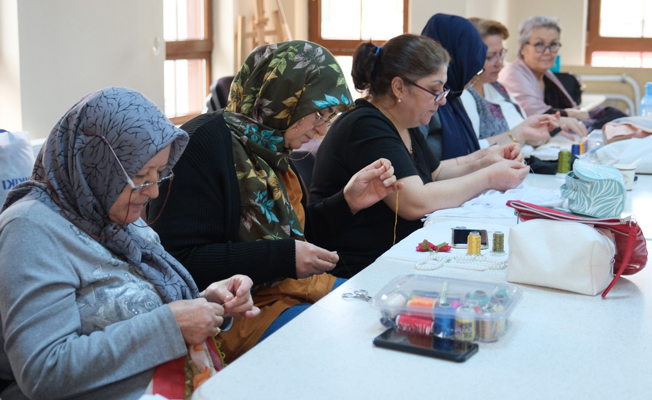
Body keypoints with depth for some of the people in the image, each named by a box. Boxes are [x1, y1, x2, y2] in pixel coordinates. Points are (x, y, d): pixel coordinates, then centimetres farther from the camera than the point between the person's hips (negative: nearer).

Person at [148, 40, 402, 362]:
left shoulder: (274, 149, 11)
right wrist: (284, 257, -24)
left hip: (293, 288, 10)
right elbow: (179, 259, -25)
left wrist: (349, 201, 4)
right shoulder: (206, 143, -18)